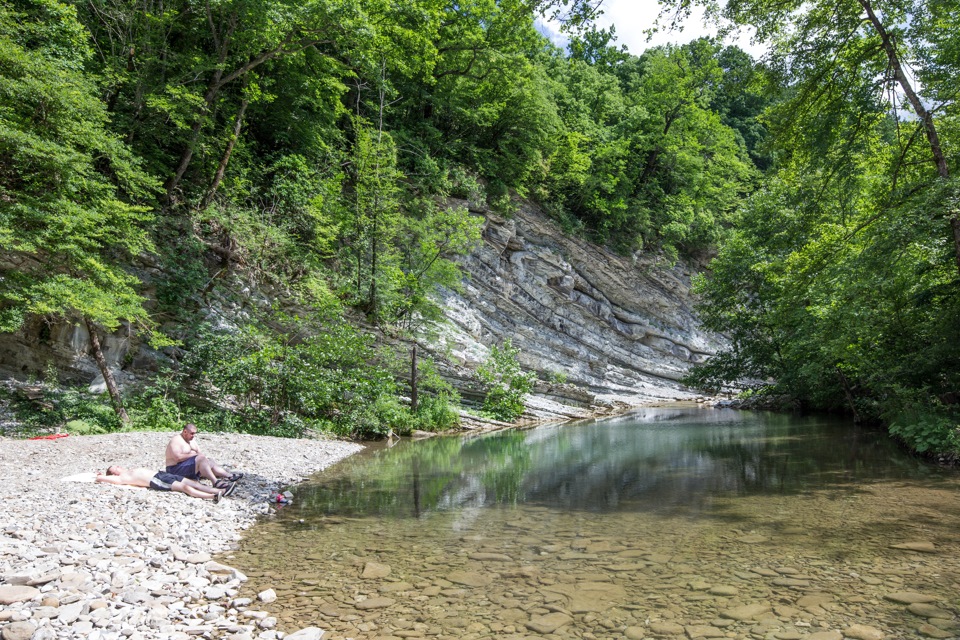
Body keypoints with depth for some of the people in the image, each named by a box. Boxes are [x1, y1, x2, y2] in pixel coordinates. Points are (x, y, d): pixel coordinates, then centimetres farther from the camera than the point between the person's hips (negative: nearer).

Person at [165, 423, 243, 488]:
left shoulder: (192, 440, 16)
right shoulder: (176, 440, -14)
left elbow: (199, 453, 17)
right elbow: (178, 457, -27)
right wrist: (193, 454, -19)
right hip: (176, 469, -10)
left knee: (210, 463, -4)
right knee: (201, 459, -30)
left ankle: (230, 476, -17)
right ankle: (215, 482, -43)